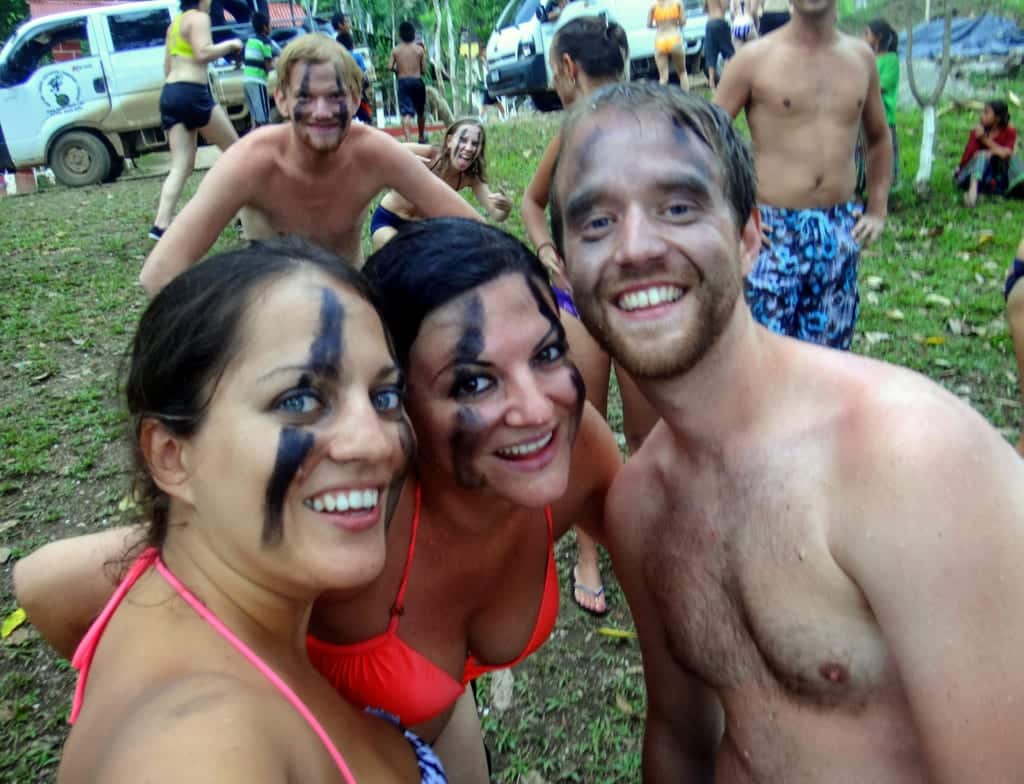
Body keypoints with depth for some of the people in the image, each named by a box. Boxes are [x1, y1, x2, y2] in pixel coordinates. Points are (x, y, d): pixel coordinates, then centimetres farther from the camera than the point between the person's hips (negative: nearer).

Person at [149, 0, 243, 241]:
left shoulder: (175, 22, 24)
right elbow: (202, 54, -18)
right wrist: (230, 45, -4)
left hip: (169, 94, 8)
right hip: (191, 93, -8)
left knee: (181, 166, 2)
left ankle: (160, 226, -11)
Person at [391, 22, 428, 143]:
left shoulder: (395, 50, 0)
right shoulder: (419, 49, -2)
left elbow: (390, 67, -6)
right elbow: (424, 70, -2)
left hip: (403, 82, 0)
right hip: (417, 81, 0)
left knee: (406, 113, -8)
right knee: (420, 111, 20)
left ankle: (408, 141, -26)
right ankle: (421, 137, 37)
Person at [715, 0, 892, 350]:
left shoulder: (861, 57, 10)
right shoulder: (754, 59, -3)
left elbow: (879, 138, 23)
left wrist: (878, 210, 14)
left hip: (840, 232, 4)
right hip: (773, 231, -4)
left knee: (830, 351, 10)